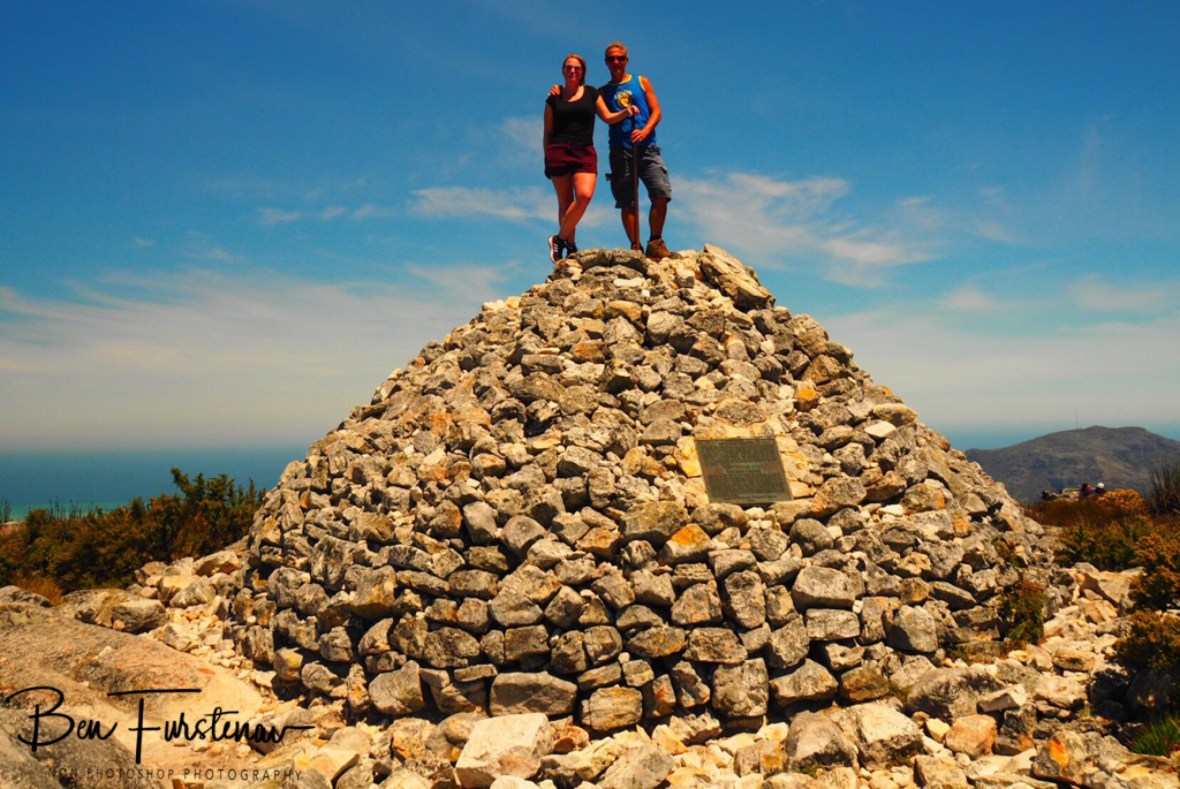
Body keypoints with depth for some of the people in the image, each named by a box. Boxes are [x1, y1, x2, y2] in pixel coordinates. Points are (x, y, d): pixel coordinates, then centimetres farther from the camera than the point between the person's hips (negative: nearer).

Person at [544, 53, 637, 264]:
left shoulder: (591, 93, 14)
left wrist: (626, 112, -6)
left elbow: (608, 117, 12)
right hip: (558, 152, 0)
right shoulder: (554, 98, 10)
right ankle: (569, 245, 5)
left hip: (585, 152, 1)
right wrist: (546, 158, 6)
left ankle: (560, 239, -8)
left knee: (585, 195, -20)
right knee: (565, 202, -1)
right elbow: (547, 131, 11)